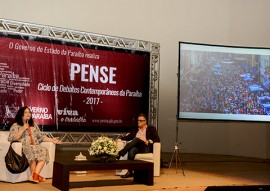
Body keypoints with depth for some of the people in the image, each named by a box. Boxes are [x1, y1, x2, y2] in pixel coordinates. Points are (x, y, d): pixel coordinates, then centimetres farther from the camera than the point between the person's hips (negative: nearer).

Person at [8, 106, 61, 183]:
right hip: (23, 147, -4)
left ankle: (34, 175, -37)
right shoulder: (16, 125, 10)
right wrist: (23, 129, -7)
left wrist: (52, 140, 9)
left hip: (35, 147, 4)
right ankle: (34, 175, -31)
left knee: (44, 151, -30)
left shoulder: (34, 125, 26)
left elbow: (41, 136, 22)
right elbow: (12, 138, -3)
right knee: (32, 150, -39)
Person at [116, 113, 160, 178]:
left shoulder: (151, 129, 16)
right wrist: (119, 139, -5)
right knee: (131, 151, -35)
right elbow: (127, 137, 14)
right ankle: (129, 172, -42)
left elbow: (157, 140, 4)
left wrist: (148, 141, -13)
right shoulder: (135, 130, 26)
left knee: (136, 139, -31)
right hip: (137, 147, 3)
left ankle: (120, 154, -37)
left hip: (146, 148, -3)